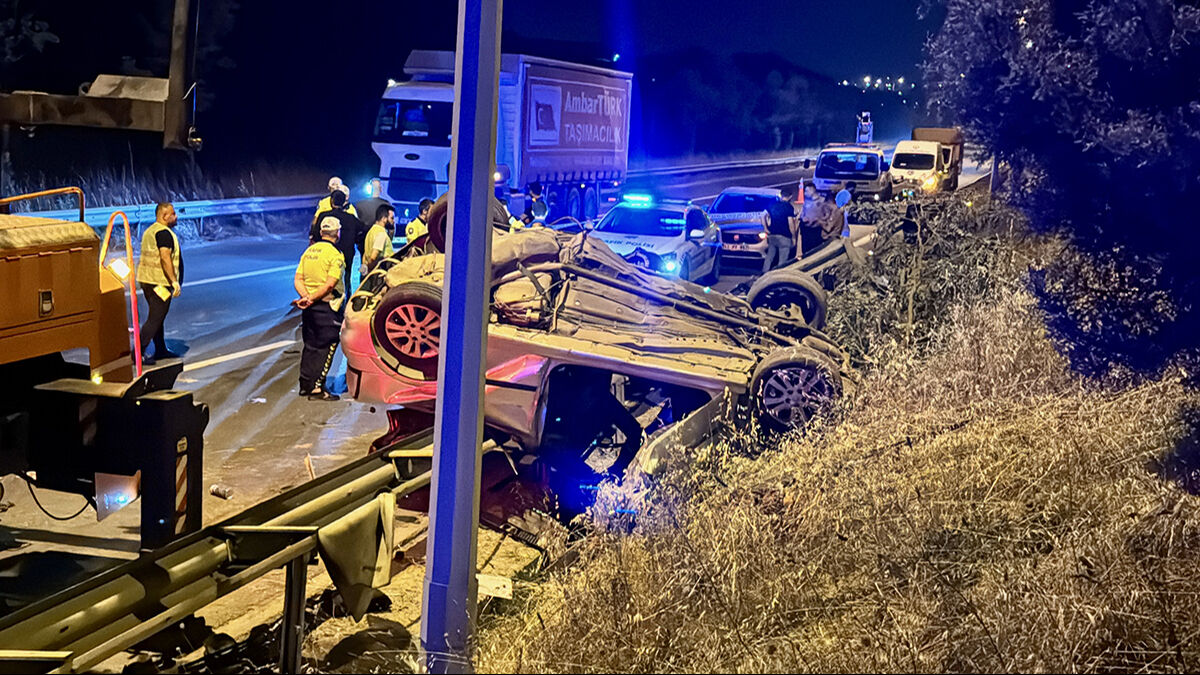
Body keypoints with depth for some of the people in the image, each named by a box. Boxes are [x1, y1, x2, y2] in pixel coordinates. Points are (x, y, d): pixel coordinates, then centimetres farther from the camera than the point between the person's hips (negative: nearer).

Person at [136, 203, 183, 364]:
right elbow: (165, 258, -25)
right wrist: (174, 281, -25)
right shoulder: (164, 233, -15)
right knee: (155, 319, -8)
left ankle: (161, 350, 28)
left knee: (157, 317, 19)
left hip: (146, 279, 10)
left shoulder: (149, 231, 17)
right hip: (160, 282, -10)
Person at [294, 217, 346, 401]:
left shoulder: (309, 251, 10)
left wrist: (306, 297, -8)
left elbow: (298, 280, 4)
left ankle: (305, 385, 23)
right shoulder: (335, 255, -12)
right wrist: (312, 299, -15)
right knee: (326, 347, -1)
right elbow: (330, 284, -20)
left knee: (310, 345, 16)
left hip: (309, 308, 7)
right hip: (326, 306, -7)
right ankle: (316, 388, -4)